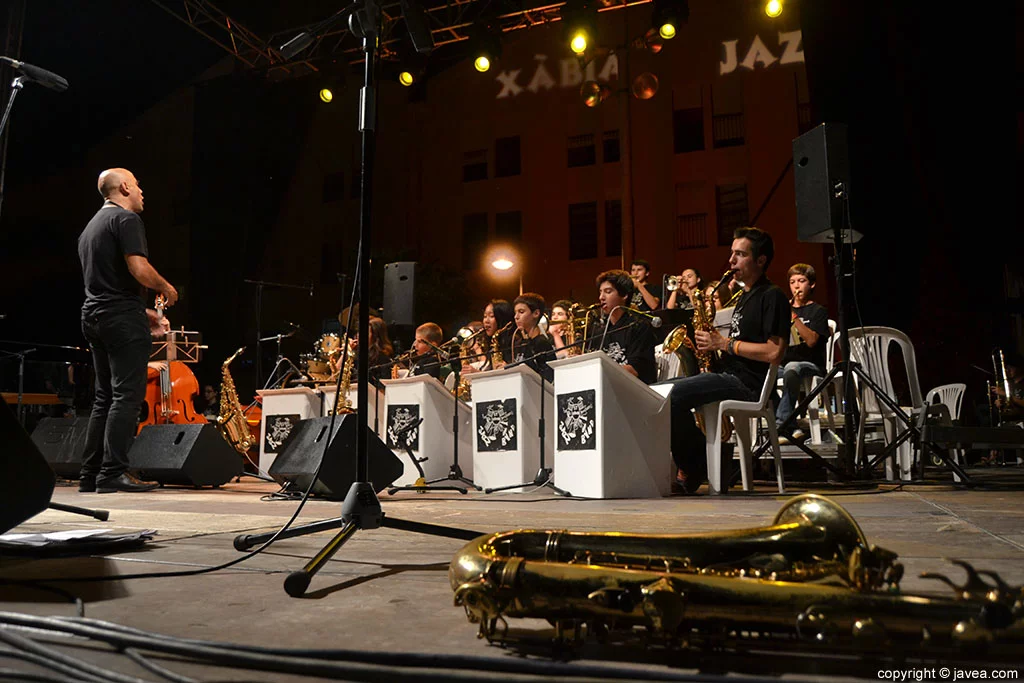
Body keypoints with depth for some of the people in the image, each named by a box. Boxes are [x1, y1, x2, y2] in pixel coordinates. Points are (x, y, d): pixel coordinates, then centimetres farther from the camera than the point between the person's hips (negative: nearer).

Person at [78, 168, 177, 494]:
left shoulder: (91, 225, 22)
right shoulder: (127, 219, -7)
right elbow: (139, 269, -20)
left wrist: (144, 313, 22)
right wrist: (166, 287, -2)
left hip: (93, 316, 9)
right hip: (122, 319, -9)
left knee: (105, 396, 12)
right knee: (128, 395, -8)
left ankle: (90, 475, 13)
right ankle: (113, 473, -11)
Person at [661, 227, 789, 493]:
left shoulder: (772, 296, -7)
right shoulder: (745, 296, 23)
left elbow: (774, 352, -18)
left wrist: (725, 343, -14)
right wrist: (714, 344, 8)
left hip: (748, 383, -10)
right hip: (729, 374, 10)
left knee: (674, 394, -27)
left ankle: (693, 471, -11)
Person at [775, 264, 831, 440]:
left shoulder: (818, 311, 6)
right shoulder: (785, 309, 20)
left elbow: (811, 340, -11)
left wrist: (794, 317, -15)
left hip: (810, 364, -5)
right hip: (784, 362, 5)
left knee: (791, 368, -41)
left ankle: (782, 425, -40)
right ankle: (791, 427, -23)